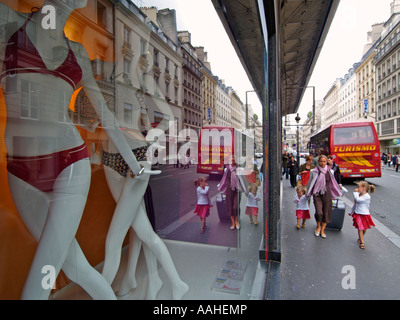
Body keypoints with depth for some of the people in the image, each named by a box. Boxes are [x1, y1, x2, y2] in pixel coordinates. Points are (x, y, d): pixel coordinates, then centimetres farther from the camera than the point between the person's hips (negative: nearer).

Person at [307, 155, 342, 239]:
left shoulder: (330, 172, 3)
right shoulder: (314, 172, -5)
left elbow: (333, 184, 17)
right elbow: (310, 183, 3)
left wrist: (338, 192, 22)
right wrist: (308, 193, 7)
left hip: (327, 194, 3)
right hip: (317, 194, -3)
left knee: (326, 213, 4)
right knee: (319, 212, -13)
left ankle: (322, 230, 22)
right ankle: (318, 227, 17)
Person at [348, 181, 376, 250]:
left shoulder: (367, 196, -16)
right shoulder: (359, 195, 6)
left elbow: (358, 200, -31)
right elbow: (355, 204, 18)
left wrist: (355, 193, -18)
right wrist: (351, 212, 26)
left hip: (365, 215, -4)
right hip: (357, 214, 4)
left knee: (364, 229, 10)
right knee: (360, 228, -1)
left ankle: (360, 239, 34)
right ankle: (362, 242, 8)